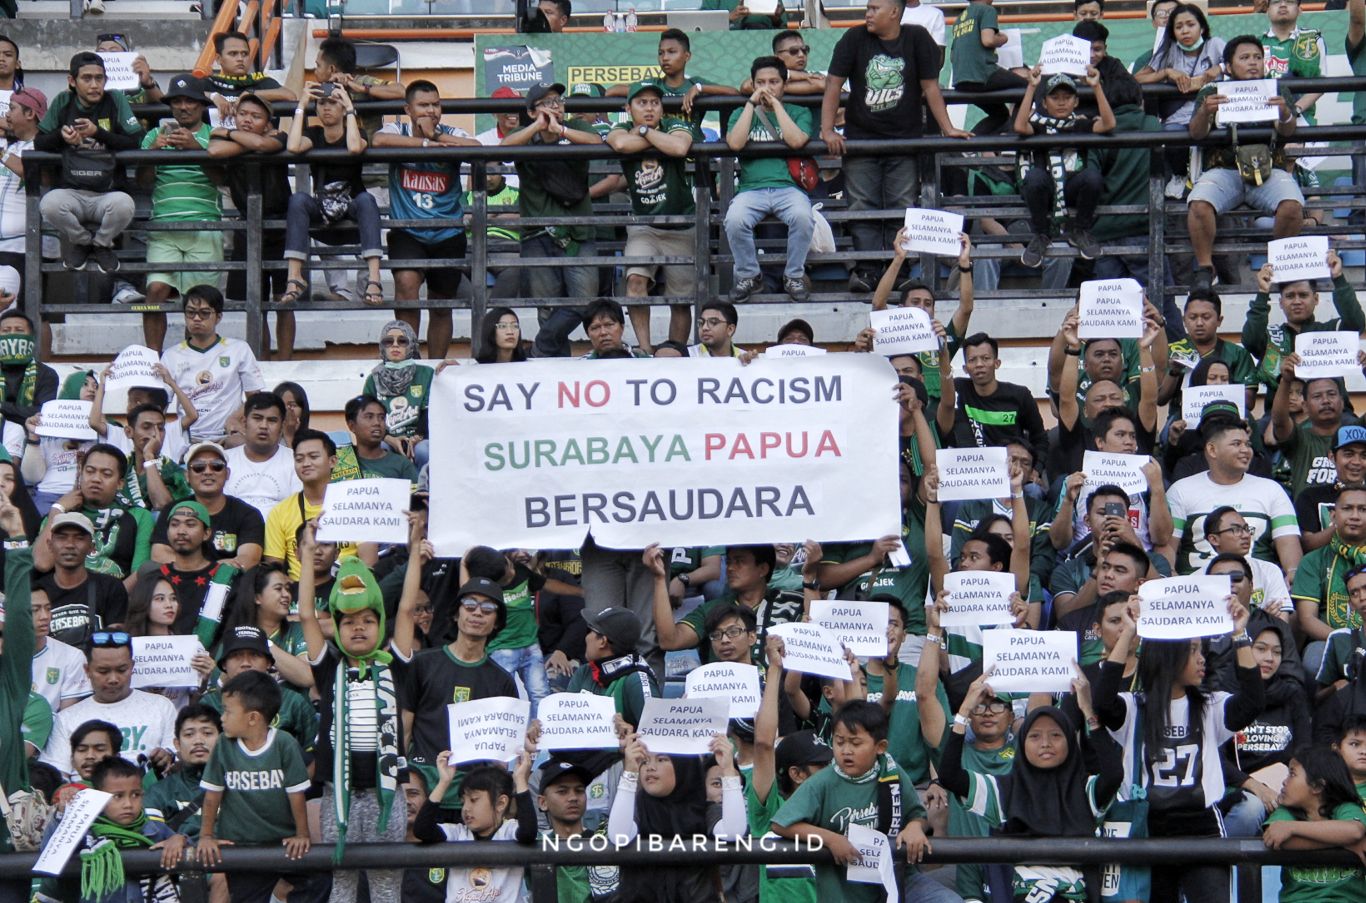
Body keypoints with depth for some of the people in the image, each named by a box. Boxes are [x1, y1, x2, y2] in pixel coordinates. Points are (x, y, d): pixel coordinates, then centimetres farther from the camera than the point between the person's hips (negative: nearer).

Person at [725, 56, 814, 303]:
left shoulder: (799, 112, 15)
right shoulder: (742, 113, 18)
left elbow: (796, 141, -7)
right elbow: (735, 143, -3)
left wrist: (775, 104, -2)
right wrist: (752, 103, -1)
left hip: (789, 187, -1)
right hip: (751, 188, 1)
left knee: (802, 217, -35)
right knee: (734, 220, -33)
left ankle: (794, 276, -10)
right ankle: (748, 276, -6)